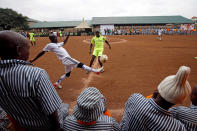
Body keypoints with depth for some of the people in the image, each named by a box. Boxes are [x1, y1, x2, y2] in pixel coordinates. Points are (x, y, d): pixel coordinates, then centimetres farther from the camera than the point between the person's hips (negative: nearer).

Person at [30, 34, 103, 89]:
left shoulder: (58, 44, 21)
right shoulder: (49, 45, -2)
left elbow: (64, 42, 38)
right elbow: (42, 53, 1)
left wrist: (68, 35, 31)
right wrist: (33, 60, 4)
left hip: (67, 59, 10)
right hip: (66, 59, -10)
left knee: (67, 74, 18)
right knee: (80, 65, -14)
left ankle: (57, 83, 28)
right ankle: (95, 71, -12)